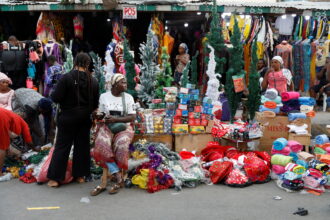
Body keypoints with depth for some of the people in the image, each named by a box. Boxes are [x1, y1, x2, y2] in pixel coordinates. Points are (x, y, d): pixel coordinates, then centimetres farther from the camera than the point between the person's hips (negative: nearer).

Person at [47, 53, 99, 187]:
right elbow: (95, 103, 4)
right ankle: (80, 175, 19)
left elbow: (55, 98, -15)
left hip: (68, 117, -3)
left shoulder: (67, 77, -14)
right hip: (85, 118, 3)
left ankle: (55, 178, 6)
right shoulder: (93, 81, -1)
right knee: (82, 145, 13)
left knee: (62, 146, 3)